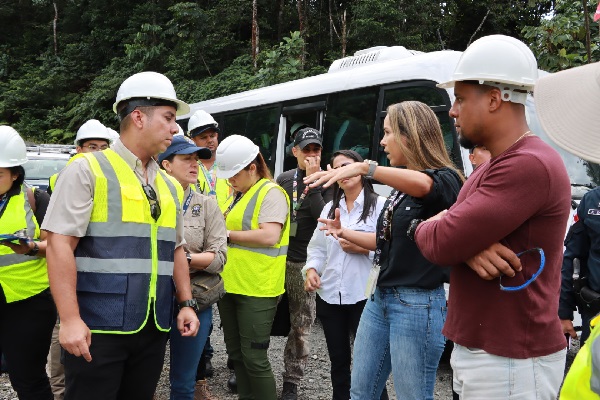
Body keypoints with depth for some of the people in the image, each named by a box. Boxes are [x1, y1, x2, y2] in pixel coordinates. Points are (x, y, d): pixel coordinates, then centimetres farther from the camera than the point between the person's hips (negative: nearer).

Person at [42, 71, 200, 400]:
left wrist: (186, 303, 11)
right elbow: (59, 243, -12)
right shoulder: (87, 170, -6)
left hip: (153, 327, 6)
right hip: (98, 327, -6)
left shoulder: (169, 186, 13)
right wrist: (70, 319, -17)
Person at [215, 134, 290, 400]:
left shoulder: (271, 193, -10)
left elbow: (270, 236, -22)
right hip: (230, 285, 9)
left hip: (257, 289, -9)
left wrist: (228, 234, -13)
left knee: (254, 357, -2)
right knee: (235, 353, 15)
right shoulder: (237, 195, 16)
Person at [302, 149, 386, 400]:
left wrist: (363, 249, -21)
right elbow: (317, 247, 13)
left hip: (364, 296, -6)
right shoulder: (329, 209, 15)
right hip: (330, 295, 6)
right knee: (338, 360, 17)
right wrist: (311, 269, -4)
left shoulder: (380, 205, -5)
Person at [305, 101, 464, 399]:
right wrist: (344, 233, 16)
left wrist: (365, 168, -46)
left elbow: (421, 184, -37)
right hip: (379, 298, 9)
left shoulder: (444, 180, -12)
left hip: (417, 304, -9)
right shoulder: (400, 186, 14)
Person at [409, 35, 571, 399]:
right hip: (480, 348, 9)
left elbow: (441, 244, -26)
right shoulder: (496, 166, 14)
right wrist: (467, 246, -16)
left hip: (511, 361, -9)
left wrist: (423, 227, -2)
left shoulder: (529, 165, -22)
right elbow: (452, 231, 8)